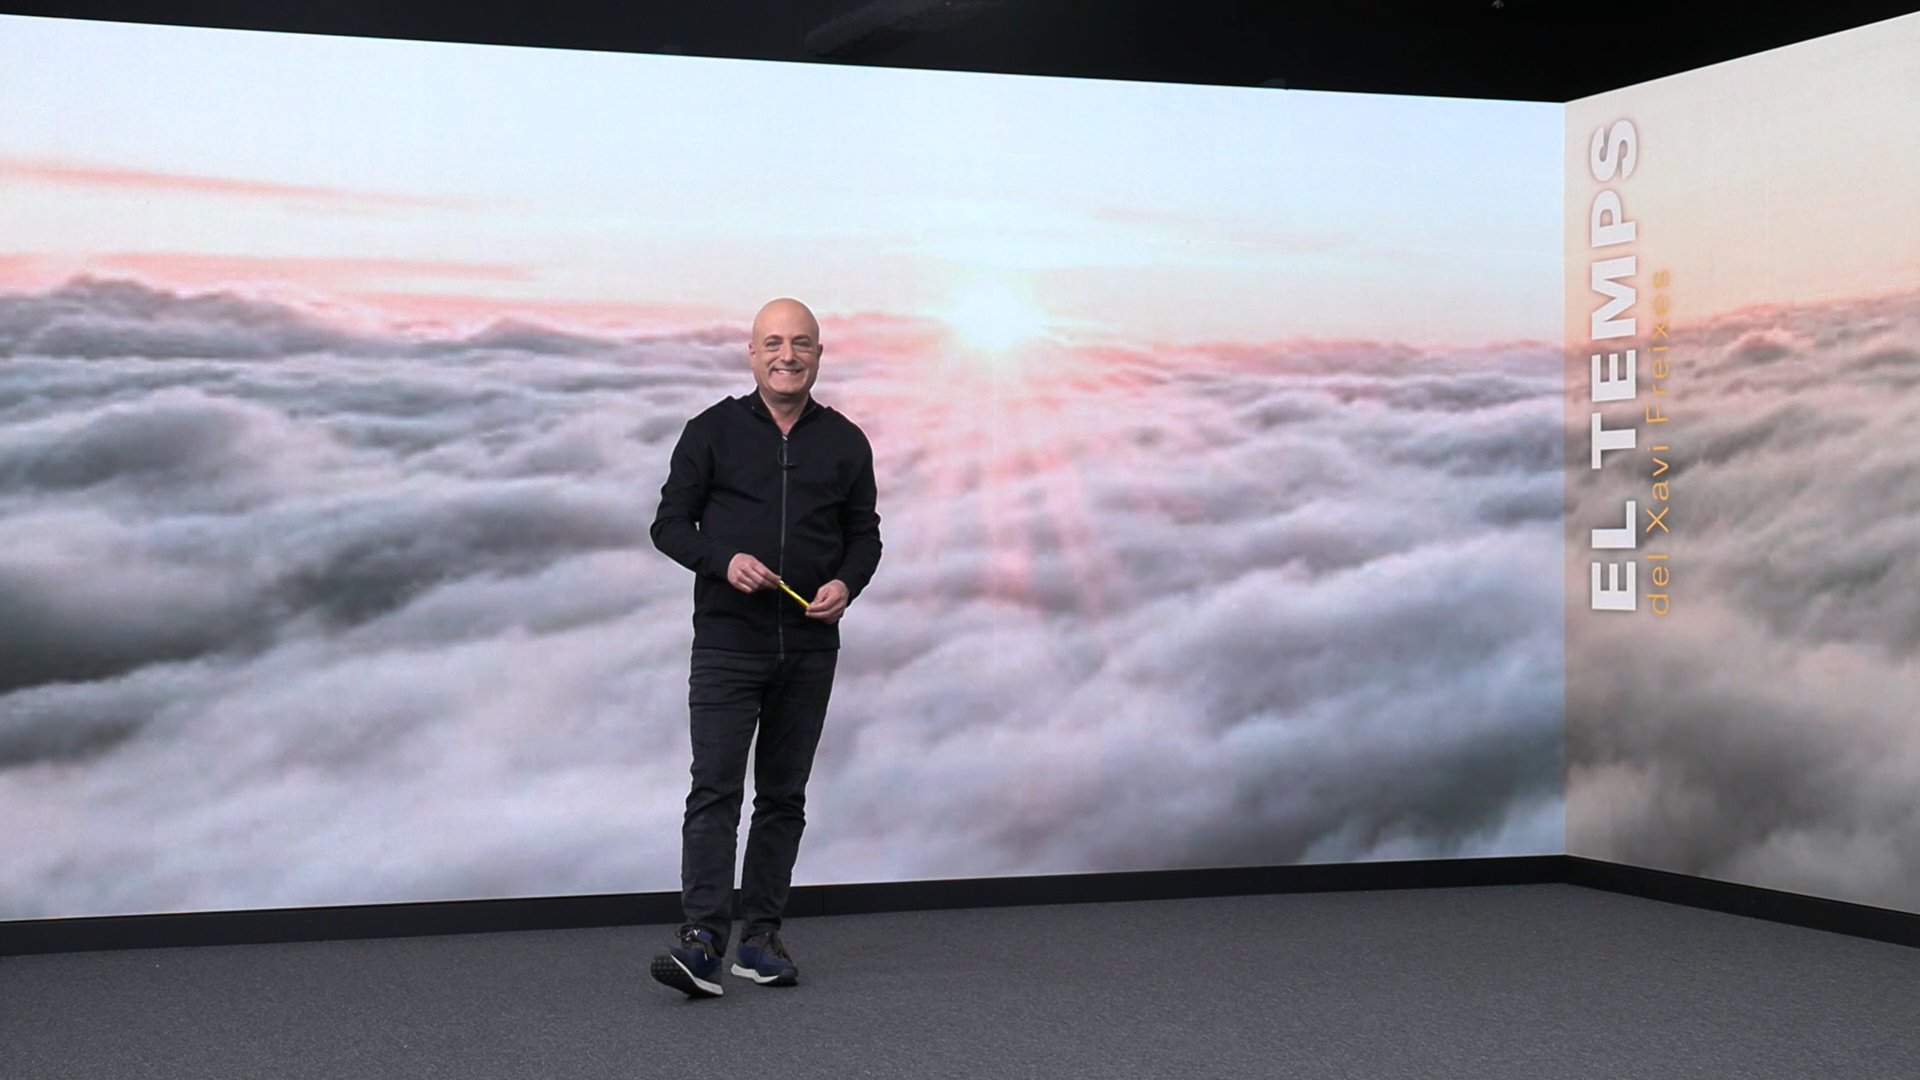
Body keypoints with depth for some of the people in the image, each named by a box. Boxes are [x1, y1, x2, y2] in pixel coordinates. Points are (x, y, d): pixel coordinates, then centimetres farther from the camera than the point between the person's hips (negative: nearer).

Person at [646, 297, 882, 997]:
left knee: (784, 795, 9)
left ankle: (761, 937, 17)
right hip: (728, 642, -3)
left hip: (810, 647, 3)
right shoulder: (713, 432, 1)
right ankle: (702, 939, -14)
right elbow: (670, 524, 1)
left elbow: (864, 533, 14)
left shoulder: (845, 442, 9)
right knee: (715, 788, -11)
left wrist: (847, 583, -7)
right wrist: (724, 561, -16)